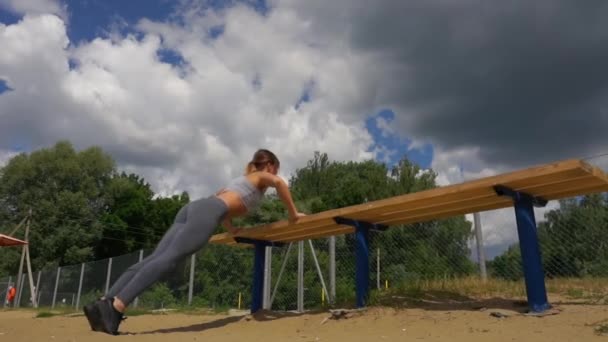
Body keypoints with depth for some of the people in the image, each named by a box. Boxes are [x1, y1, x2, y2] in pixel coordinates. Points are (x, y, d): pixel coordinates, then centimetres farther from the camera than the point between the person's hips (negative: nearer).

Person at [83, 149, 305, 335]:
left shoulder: (243, 178, 40)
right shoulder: (263, 177, 17)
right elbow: (279, 183, -7)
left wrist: (231, 229, 49)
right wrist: (293, 214, 1)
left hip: (195, 207, 8)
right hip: (207, 212, -8)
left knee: (155, 257, -6)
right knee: (168, 258, -22)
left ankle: (104, 303, -16)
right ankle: (116, 306, -35)